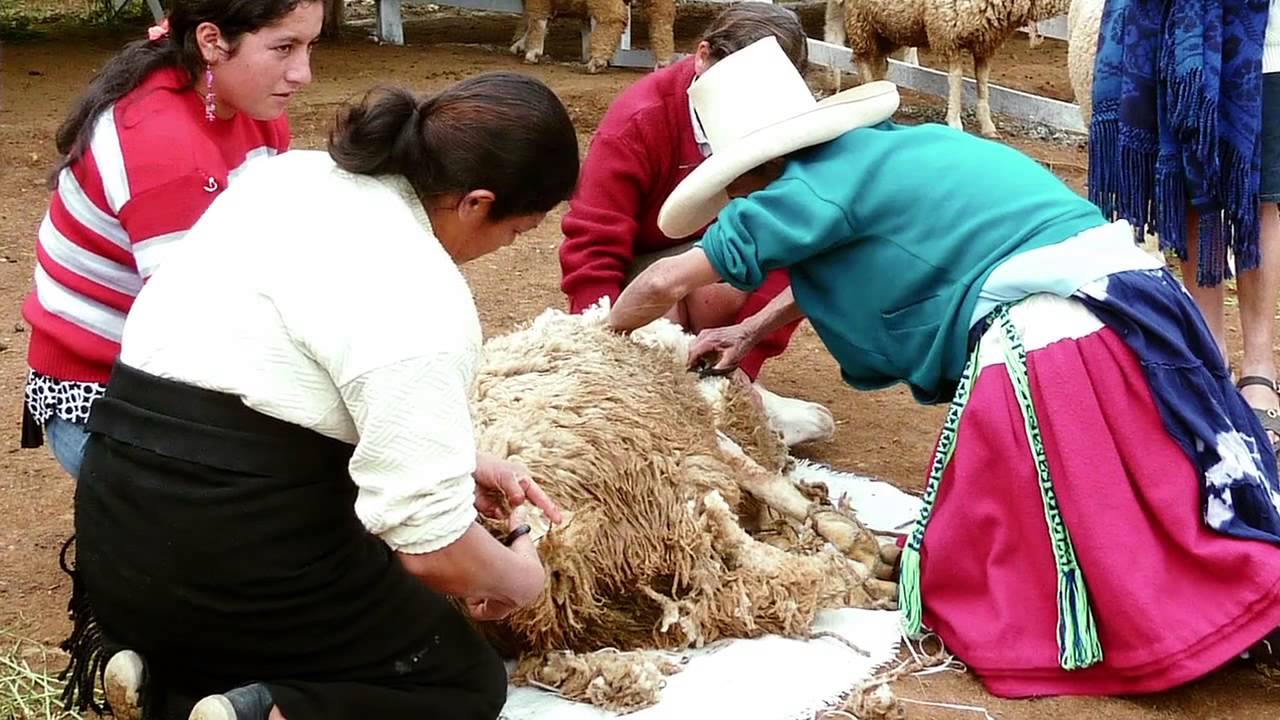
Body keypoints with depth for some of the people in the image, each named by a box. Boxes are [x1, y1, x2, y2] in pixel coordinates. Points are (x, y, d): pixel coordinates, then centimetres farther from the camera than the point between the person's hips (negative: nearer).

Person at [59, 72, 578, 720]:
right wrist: (521, 579, 5)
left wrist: (455, 463, 19)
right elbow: (434, 550, -17)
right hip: (236, 562, -8)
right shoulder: (418, 294, -18)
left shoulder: (289, 174, 7)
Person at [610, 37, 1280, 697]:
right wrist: (752, 329, 42)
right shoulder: (884, 149, 21)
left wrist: (608, 330, 21)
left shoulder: (820, 180, -4)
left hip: (1046, 336, -9)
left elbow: (669, 280, 2)